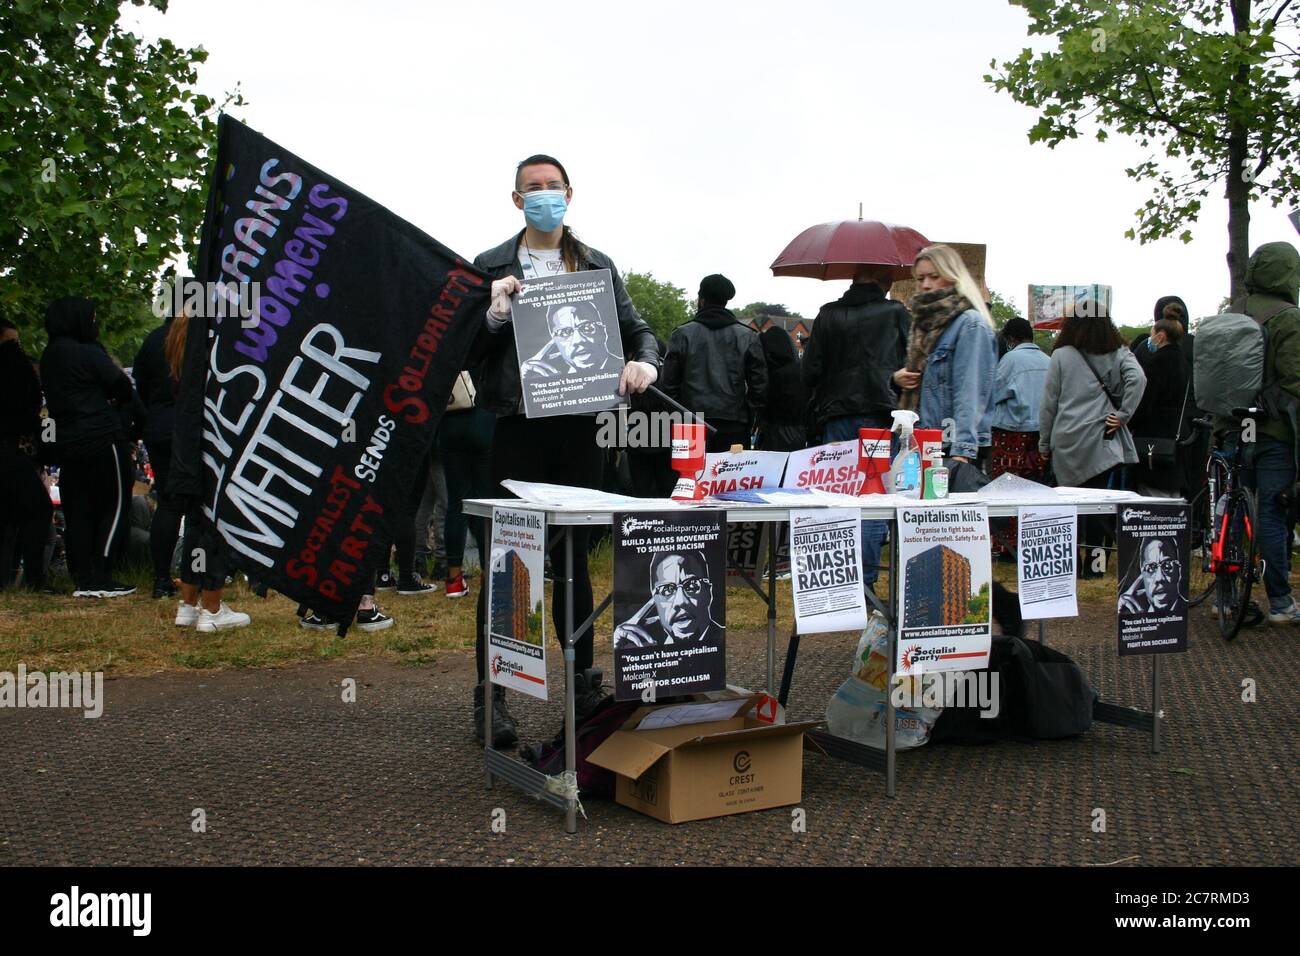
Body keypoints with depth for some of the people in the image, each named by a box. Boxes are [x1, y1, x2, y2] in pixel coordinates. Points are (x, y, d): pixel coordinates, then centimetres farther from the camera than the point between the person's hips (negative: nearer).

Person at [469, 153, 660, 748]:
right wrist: (494, 316, -16)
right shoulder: (489, 268, 4)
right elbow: (466, 354, 2)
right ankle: (491, 697, 9)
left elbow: (635, 329, 13)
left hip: (578, 430, 3)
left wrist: (644, 363, -8)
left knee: (573, 559, 12)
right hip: (517, 429, -3)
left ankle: (583, 684, 24)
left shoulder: (598, 266, 12)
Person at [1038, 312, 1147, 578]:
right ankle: (1091, 564, 3)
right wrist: (1123, 415, -7)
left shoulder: (1061, 356, 4)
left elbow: (1048, 404, 5)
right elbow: (1137, 378, -16)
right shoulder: (1119, 354, 5)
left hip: (1066, 442, 1)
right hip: (1101, 442, 0)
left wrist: (1044, 443, 13)